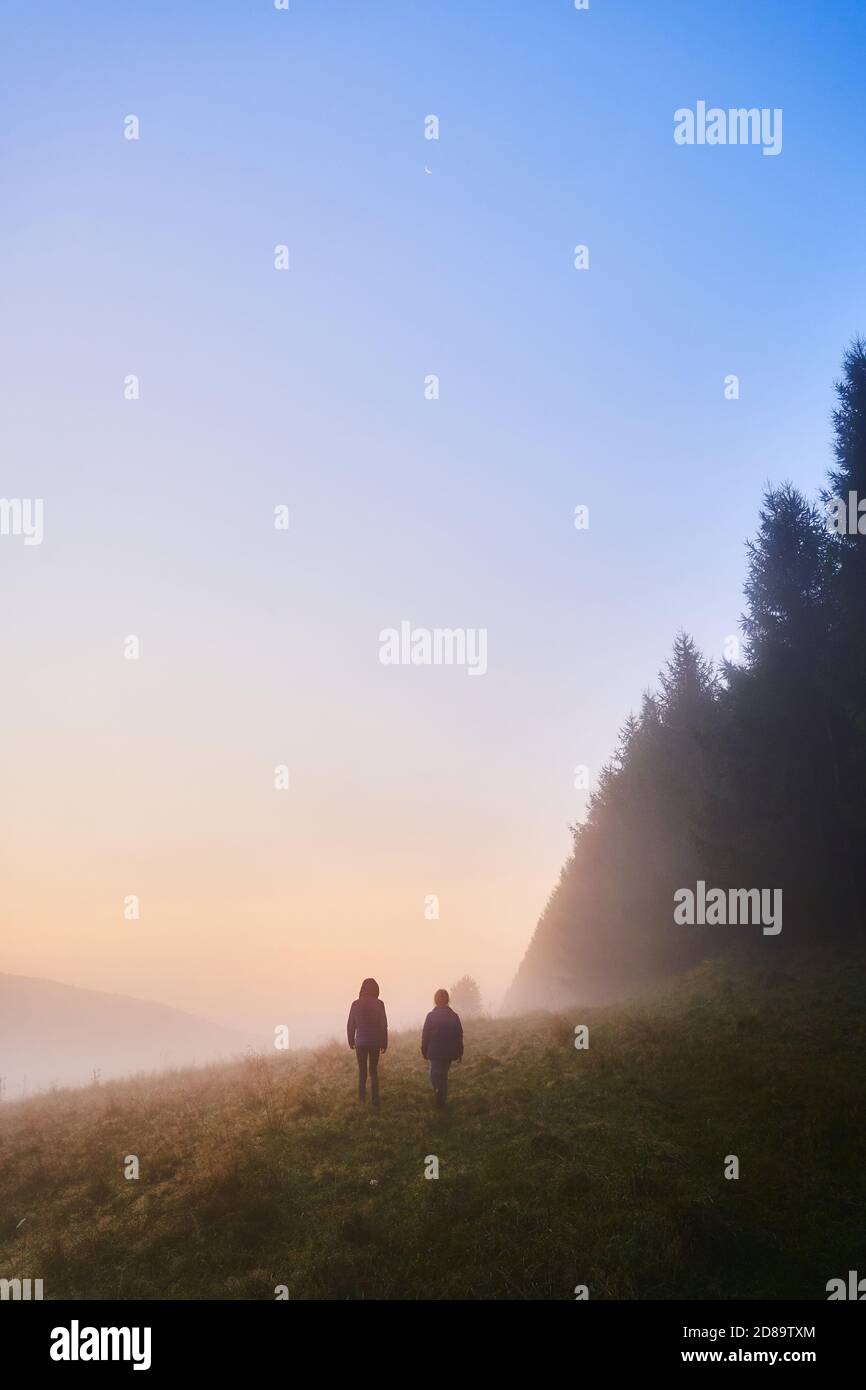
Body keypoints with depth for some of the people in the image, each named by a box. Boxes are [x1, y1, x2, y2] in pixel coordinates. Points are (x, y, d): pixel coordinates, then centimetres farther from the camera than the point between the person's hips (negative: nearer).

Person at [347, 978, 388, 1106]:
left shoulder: (356, 1004, -5)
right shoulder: (379, 1004, -7)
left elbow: (350, 1025, 0)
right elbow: (384, 1025, -5)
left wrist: (351, 1041, 12)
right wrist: (384, 1043, 4)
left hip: (361, 1042, 0)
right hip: (375, 1042, 0)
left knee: (362, 1071, 10)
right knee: (374, 1071, 12)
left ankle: (362, 1100, 10)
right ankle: (375, 1099, 6)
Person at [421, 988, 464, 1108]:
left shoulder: (431, 1016, -8)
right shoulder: (454, 1016, 2)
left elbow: (425, 1035, -6)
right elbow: (459, 1036, 6)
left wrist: (424, 1051, 4)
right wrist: (459, 1053, 13)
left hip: (435, 1052, -4)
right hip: (449, 1052, 4)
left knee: (435, 1074, 1)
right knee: (444, 1075, 16)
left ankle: (438, 1089, -28)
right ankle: (442, 1099, 18)